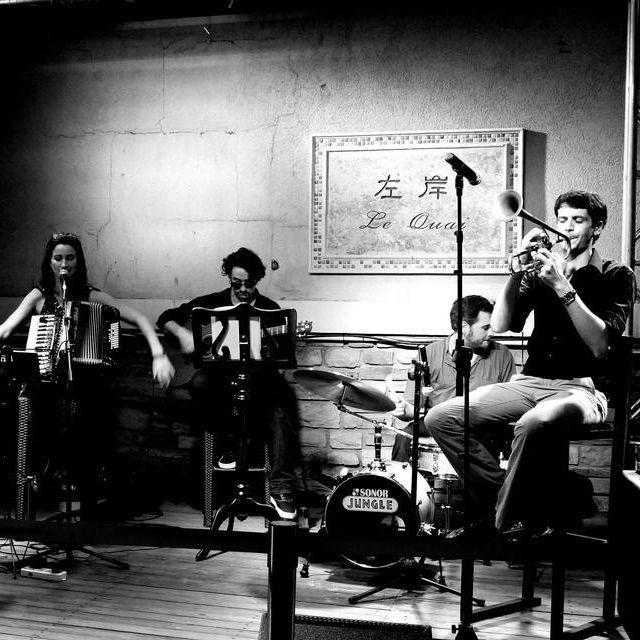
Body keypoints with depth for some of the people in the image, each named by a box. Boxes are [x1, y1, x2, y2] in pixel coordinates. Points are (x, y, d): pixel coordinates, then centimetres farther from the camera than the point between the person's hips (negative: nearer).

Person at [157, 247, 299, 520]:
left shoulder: (270, 309, 7)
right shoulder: (212, 303, 10)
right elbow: (166, 318, 11)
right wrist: (182, 333, -10)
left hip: (258, 382, -1)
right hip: (221, 378, 1)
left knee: (282, 409, -31)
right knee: (200, 382, -34)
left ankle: (281, 488, -26)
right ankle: (231, 441, -11)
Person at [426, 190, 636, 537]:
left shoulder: (616, 276, 5)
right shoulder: (542, 268, 16)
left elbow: (600, 346, -11)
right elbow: (500, 325, 5)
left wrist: (563, 287, -16)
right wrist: (518, 270, -7)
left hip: (581, 388, -5)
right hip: (529, 381, 5)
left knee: (534, 424, -40)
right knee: (441, 418, -15)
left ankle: (507, 521, -19)